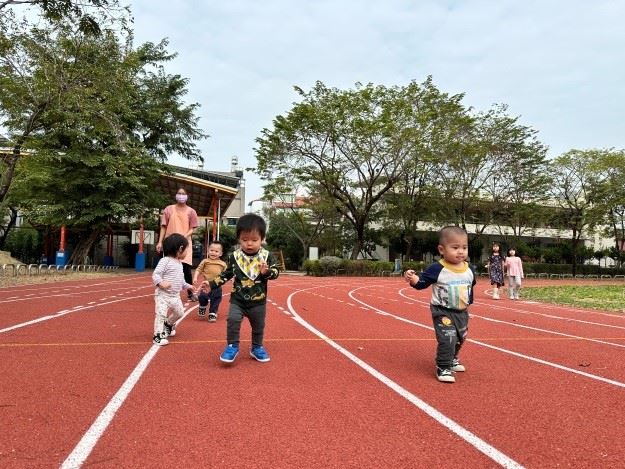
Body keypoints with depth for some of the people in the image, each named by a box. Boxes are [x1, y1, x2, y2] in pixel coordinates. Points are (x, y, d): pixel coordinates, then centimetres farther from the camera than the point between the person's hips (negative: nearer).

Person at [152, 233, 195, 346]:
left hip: (175, 296, 8)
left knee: (179, 313, 18)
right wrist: (161, 283, -38)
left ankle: (168, 324, 44)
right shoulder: (165, 261, -16)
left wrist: (187, 286, 27)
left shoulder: (179, 264, 12)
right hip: (163, 295, -8)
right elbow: (155, 274, -22)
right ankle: (158, 335, 0)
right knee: (161, 314, -13)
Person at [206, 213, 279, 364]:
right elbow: (226, 274, 3)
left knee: (258, 325, 13)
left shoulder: (266, 256, -9)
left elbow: (275, 272, -9)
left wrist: (266, 272, -30)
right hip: (238, 299, 0)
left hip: (258, 301, 0)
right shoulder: (234, 256, -6)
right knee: (232, 320, -17)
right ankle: (232, 346, 4)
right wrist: (212, 284, -2)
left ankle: (257, 348, 36)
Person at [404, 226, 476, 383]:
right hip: (442, 311, -7)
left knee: (460, 339, 23)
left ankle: (452, 359, 48)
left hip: (462, 312, 7)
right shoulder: (437, 269, -20)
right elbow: (423, 282, -18)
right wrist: (413, 279, -38)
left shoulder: (469, 270, -3)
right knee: (447, 339, -17)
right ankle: (443, 368, -1)